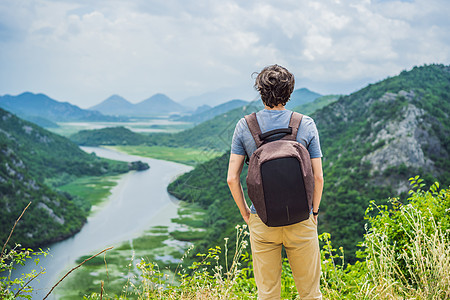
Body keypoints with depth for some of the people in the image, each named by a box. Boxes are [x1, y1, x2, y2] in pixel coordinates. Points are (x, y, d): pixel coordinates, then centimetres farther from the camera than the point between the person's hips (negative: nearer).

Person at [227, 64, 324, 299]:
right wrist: (314, 211, 11)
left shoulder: (244, 126, -3)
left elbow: (232, 178, -4)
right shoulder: (306, 125, -4)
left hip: (262, 220, 1)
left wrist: (245, 212, 9)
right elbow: (318, 177, -4)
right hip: (300, 219, 0)